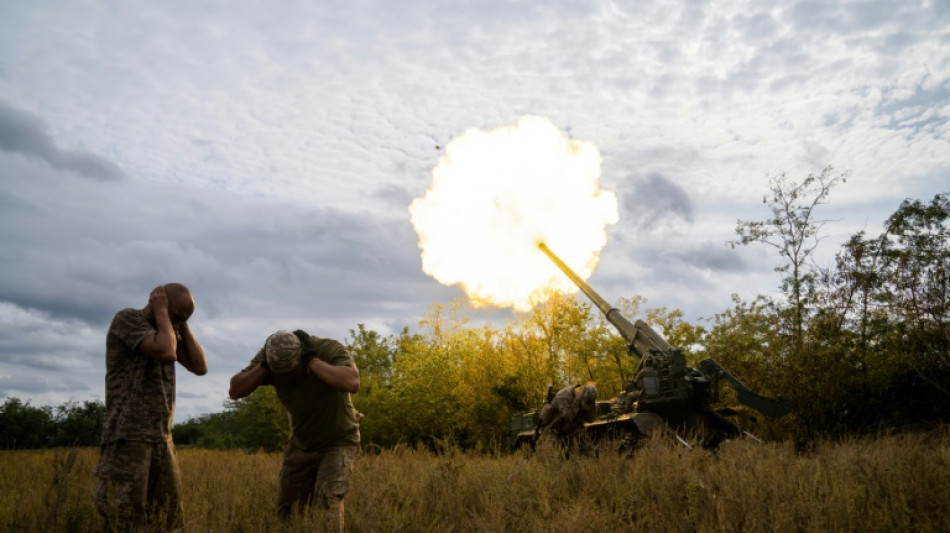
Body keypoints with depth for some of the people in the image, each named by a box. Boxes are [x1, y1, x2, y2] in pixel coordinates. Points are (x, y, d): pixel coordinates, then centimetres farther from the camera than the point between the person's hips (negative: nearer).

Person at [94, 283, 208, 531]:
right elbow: (166, 353, -24)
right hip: (128, 436, -7)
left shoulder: (168, 331, 15)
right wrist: (161, 312, -11)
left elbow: (200, 367, 7)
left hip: (162, 438, 7)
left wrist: (182, 324, 4)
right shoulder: (127, 319, -8)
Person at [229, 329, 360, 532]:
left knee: (329, 498, -23)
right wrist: (263, 365, -33)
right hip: (301, 442, 5)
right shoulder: (269, 356, -17)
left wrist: (312, 359, -42)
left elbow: (352, 384, -48)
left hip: (339, 441, -4)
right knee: (287, 510, 8)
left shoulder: (330, 349, -30)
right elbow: (235, 391, -19)